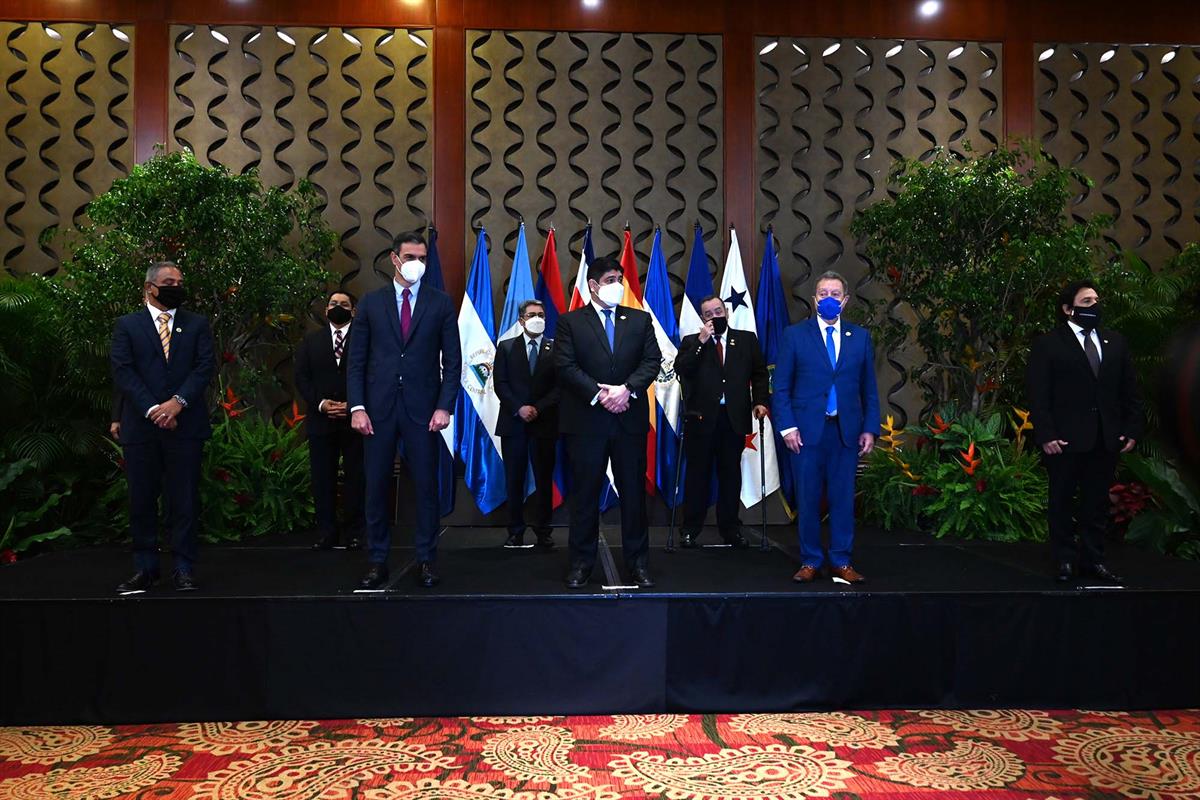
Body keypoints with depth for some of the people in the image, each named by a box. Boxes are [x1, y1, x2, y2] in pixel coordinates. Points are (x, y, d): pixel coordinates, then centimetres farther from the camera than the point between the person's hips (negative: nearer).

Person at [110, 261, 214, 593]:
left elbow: (204, 366, 0)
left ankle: (184, 569, 9)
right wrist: (152, 409, -14)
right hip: (141, 426, 0)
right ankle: (145, 569, 16)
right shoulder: (127, 325, 8)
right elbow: (122, 370, -2)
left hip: (185, 425, 0)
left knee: (184, 500, 2)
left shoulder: (197, 324, 11)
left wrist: (178, 401, -14)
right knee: (142, 500, 6)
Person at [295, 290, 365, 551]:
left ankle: (355, 533, 7)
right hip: (321, 420, 3)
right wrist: (320, 403, -9)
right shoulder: (311, 340, 15)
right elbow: (301, 377, 7)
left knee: (355, 478, 0)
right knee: (322, 479, 3)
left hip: (355, 419, -2)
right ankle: (326, 533, 9)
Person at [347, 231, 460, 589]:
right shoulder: (371, 302, 7)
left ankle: (426, 560, 15)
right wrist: (357, 407, -4)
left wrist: (444, 406, -6)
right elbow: (356, 360, 5)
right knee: (375, 486, 5)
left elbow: (452, 360, 3)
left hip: (422, 408, -1)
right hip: (378, 408, 1)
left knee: (426, 485, 4)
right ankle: (377, 561, 16)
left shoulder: (441, 302, 5)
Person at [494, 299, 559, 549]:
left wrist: (538, 408, -12)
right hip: (513, 423, 1)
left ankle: (543, 532, 9)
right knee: (514, 480, 3)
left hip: (544, 423, -1)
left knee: (544, 480, 2)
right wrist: (519, 408, -11)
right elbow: (500, 383, 2)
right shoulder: (506, 347, 9)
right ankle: (515, 532, 10)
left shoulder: (556, 349, 6)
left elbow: (560, 386, -1)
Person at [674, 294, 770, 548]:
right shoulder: (691, 342, 8)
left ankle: (730, 529, 18)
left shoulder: (747, 339, 11)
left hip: (734, 417, 1)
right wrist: (701, 342, -12)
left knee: (731, 474, 8)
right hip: (701, 417, -1)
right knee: (697, 474, 5)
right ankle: (690, 529, 14)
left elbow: (759, 374, 8)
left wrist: (760, 401, -5)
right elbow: (681, 370, -8)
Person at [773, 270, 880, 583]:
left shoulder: (860, 337, 10)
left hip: (846, 430, 2)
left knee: (843, 497, 4)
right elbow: (781, 386, 1)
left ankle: (841, 562, 15)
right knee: (808, 499, 3)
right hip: (807, 429, -2)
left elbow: (869, 388, 11)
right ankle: (810, 561, 15)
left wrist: (870, 428, 3)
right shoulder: (795, 334, 3)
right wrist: (787, 426, -8)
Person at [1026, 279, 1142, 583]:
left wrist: (1132, 430, 4)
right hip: (1065, 439, -4)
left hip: (1106, 439, 4)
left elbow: (1130, 390, 12)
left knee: (1097, 502, 10)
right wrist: (1046, 435, -15)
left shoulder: (1116, 342, 11)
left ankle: (1092, 559, 21)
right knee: (1062, 501, 6)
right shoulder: (1047, 345, -4)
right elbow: (1037, 395, -8)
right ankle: (1065, 559, 17)